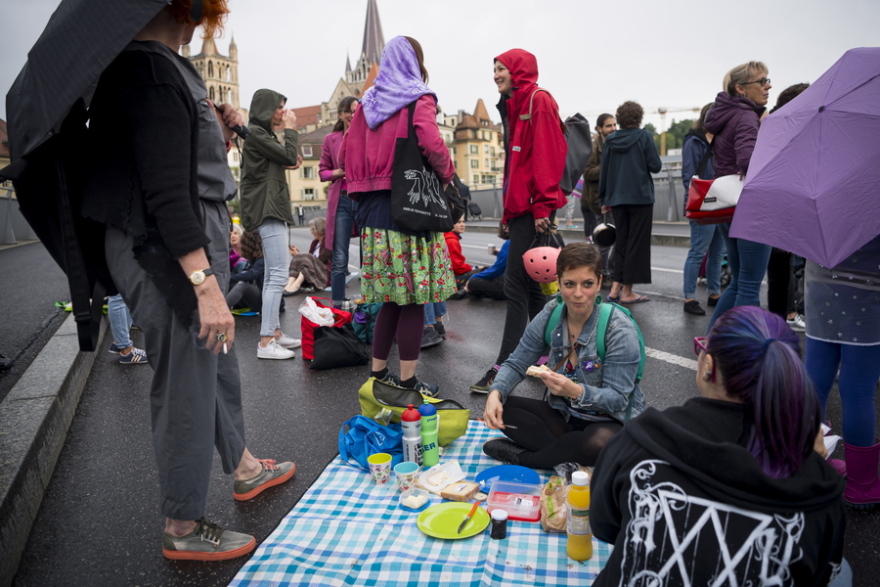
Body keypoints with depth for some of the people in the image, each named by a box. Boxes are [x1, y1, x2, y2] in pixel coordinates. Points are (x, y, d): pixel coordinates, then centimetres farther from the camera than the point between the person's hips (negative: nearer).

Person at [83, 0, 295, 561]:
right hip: (170, 256, -10)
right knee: (187, 385, 0)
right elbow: (166, 193, -25)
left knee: (219, 363, 21)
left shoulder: (168, 67, 14)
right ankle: (183, 529, 19)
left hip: (196, 245, 10)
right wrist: (205, 283, -26)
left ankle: (243, 468, 42)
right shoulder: (150, 69, -17)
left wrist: (219, 133, 6)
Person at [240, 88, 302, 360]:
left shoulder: (263, 134, 21)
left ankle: (275, 332, 16)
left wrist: (286, 163, 4)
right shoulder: (255, 133, -8)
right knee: (278, 274, -15)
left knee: (273, 275, 11)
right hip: (267, 208, -11)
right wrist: (290, 129, 1)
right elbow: (290, 157, -12)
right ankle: (265, 343, -15)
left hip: (273, 207, 11)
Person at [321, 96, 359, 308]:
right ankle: (337, 307, 8)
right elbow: (322, 172, 12)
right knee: (339, 259, 1)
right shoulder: (331, 140, 10)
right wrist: (338, 172, -8)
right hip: (341, 201, 1)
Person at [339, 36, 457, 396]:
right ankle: (407, 380, 5)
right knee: (412, 300, -1)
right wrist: (446, 175, -1)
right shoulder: (419, 100, -3)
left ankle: (378, 372, 21)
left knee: (391, 297, 14)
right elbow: (431, 144, -18)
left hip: (373, 208, 7)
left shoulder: (368, 103, 16)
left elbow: (347, 153, 15)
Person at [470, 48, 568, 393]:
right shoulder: (513, 106, 23)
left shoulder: (538, 100, -5)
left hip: (533, 207, -10)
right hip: (520, 207, 10)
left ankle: (504, 368, -5)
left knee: (516, 286, -10)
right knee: (530, 286, 12)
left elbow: (548, 154, -15)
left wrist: (543, 206, -21)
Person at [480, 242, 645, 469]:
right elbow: (516, 363, -2)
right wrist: (495, 393, -23)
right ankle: (569, 460, -18)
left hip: (609, 421, -4)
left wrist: (575, 391, -39)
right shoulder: (550, 315, -7)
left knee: (601, 443, -38)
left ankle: (521, 456, -15)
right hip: (562, 414, 4)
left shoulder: (620, 330, -20)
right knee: (501, 409, -15)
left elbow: (618, 399, -20)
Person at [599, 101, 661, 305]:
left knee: (621, 242, 13)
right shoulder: (644, 136, -5)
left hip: (616, 198, 4)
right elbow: (655, 166, -7)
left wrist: (604, 199, 14)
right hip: (640, 197, -4)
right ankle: (627, 292, 3)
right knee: (637, 243, 2)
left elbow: (604, 172, 7)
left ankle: (615, 288, 7)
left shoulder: (610, 140, 5)